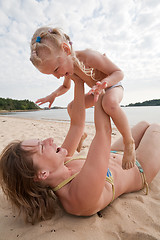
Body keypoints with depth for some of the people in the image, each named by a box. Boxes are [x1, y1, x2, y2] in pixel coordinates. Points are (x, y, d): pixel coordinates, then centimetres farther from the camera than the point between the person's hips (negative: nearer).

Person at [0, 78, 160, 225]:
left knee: (144, 124, 22)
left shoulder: (60, 165, -23)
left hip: (115, 154, 6)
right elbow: (103, 130, -49)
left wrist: (78, 81, -25)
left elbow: (77, 124, -21)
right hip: (139, 170, -6)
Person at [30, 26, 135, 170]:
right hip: (98, 92, 7)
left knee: (109, 103, -42)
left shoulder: (89, 57, -34)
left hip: (113, 86, -7)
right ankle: (81, 134, 21)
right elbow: (66, 87, 12)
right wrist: (54, 95, -7)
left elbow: (119, 73, -28)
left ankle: (129, 142, -23)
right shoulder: (68, 71, -10)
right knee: (71, 107, -1)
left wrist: (104, 82, -48)